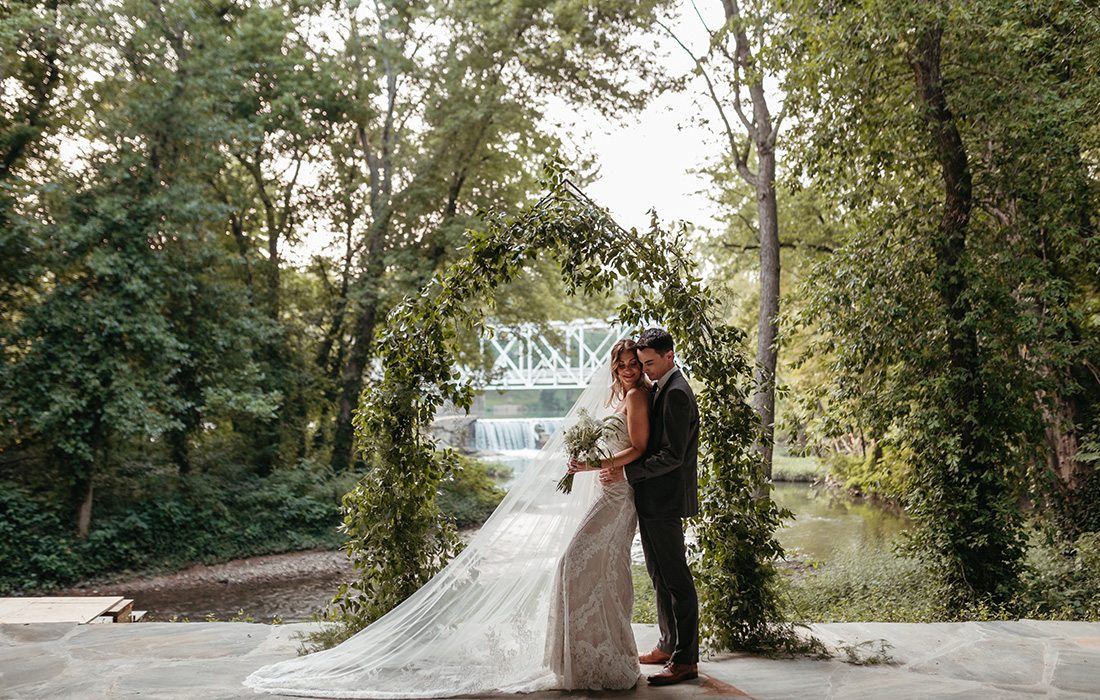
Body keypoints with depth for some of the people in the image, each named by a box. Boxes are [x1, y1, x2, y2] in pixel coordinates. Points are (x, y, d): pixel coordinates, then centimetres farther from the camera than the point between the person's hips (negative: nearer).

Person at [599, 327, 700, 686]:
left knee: (676, 578, -2)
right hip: (654, 499, 10)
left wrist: (627, 473, -20)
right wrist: (619, 466, 9)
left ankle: (686, 660, 6)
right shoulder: (662, 388, 14)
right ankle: (668, 646, 29)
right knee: (660, 575, 17)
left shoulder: (676, 393, -17)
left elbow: (672, 455, -22)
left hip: (665, 500, -10)